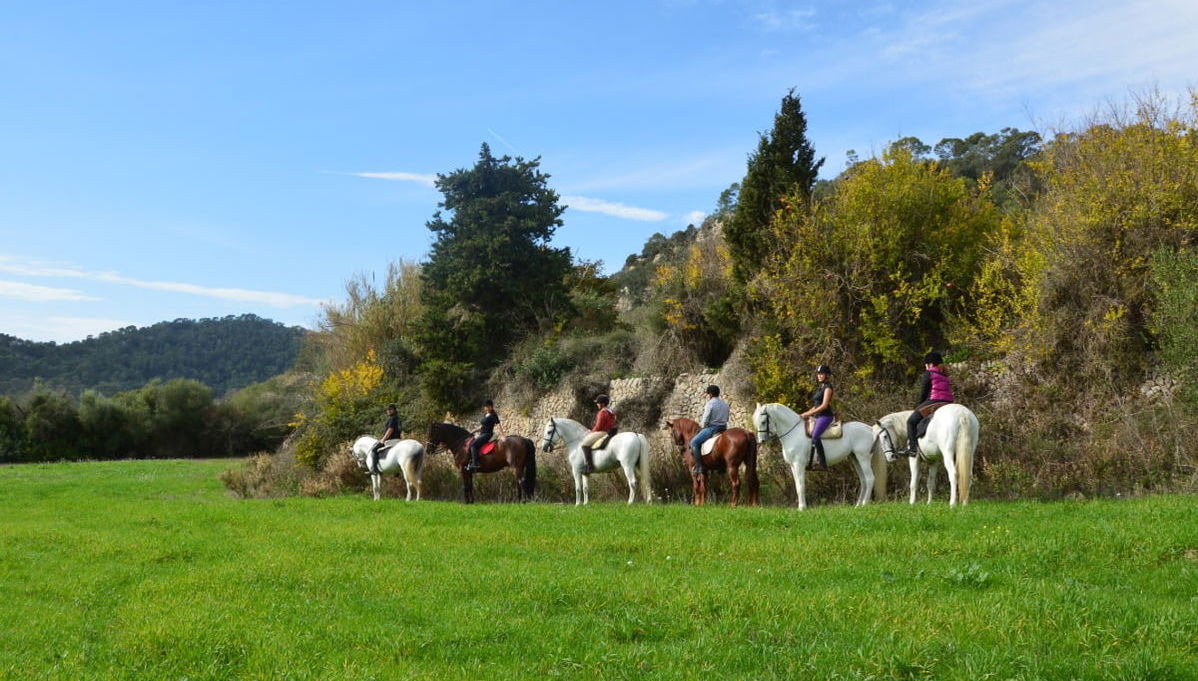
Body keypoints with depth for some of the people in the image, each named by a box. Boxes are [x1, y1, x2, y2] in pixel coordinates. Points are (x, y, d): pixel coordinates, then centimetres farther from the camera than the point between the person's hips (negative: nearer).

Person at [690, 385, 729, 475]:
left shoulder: (710, 404, -12)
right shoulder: (725, 403, 12)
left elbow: (705, 421, -13)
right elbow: (726, 419, 18)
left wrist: (702, 425, 6)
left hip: (711, 428, -8)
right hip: (723, 428, 8)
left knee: (694, 442, -6)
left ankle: (699, 467, -14)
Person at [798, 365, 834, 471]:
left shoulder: (828, 387, -6)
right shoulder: (820, 388, 21)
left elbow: (824, 405, -15)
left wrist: (809, 414, -16)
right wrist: (806, 414, 11)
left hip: (825, 416, -10)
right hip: (818, 417, 10)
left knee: (815, 436, -27)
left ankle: (822, 463, -30)